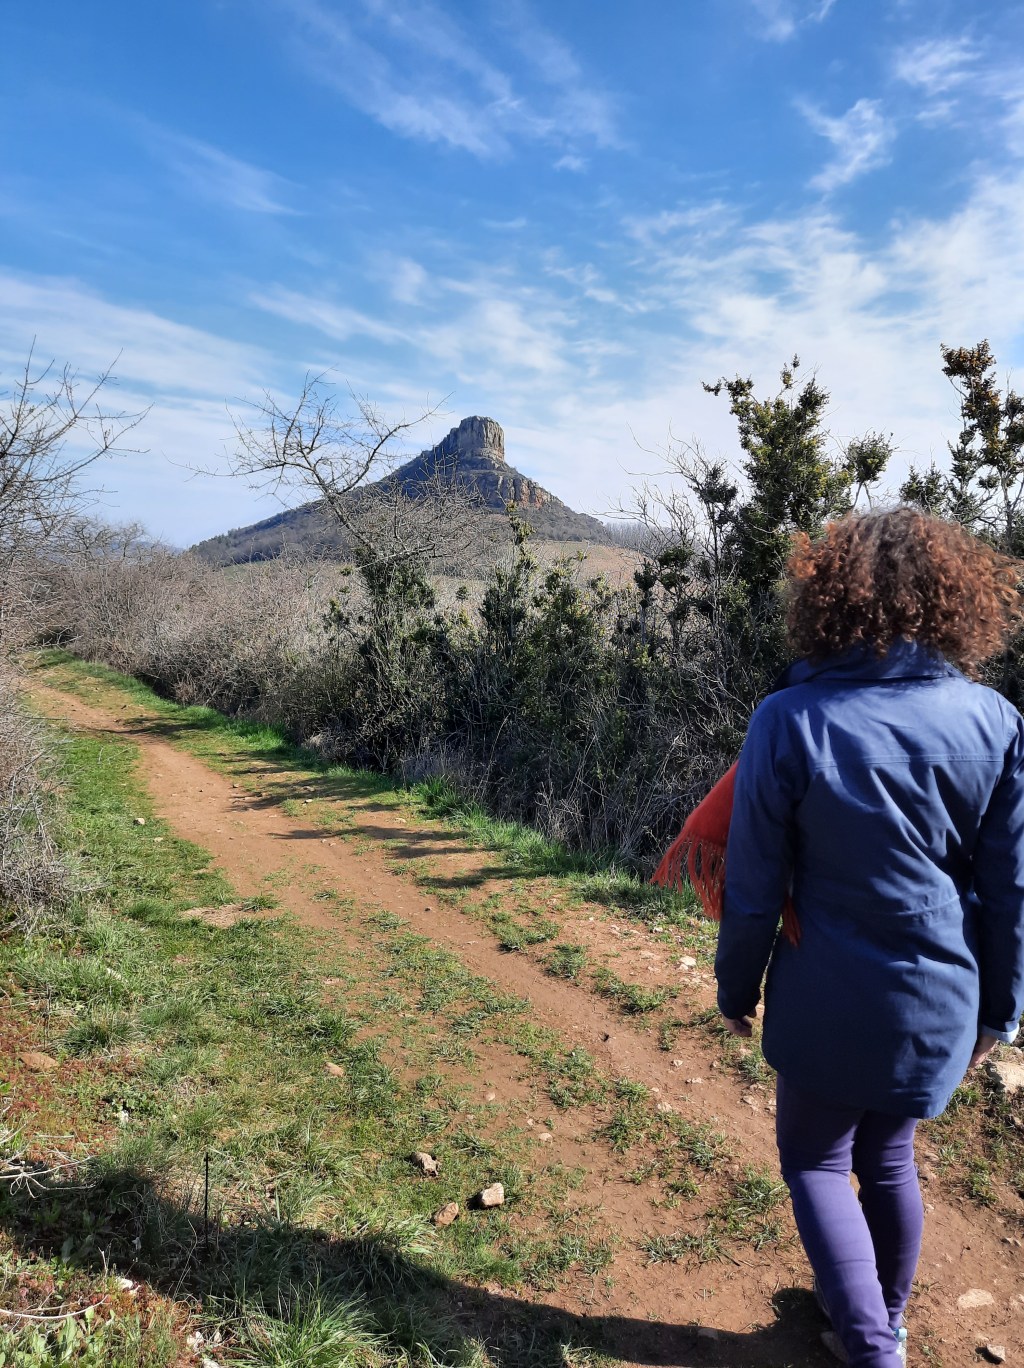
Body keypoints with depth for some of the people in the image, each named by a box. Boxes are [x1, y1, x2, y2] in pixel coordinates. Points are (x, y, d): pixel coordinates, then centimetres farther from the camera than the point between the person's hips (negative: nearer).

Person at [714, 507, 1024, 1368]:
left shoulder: (791, 720, -19)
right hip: (940, 1000, 4)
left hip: (828, 999, -4)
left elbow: (754, 883, -12)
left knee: (815, 1162, 19)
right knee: (889, 1158, 25)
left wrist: (738, 985, 4)